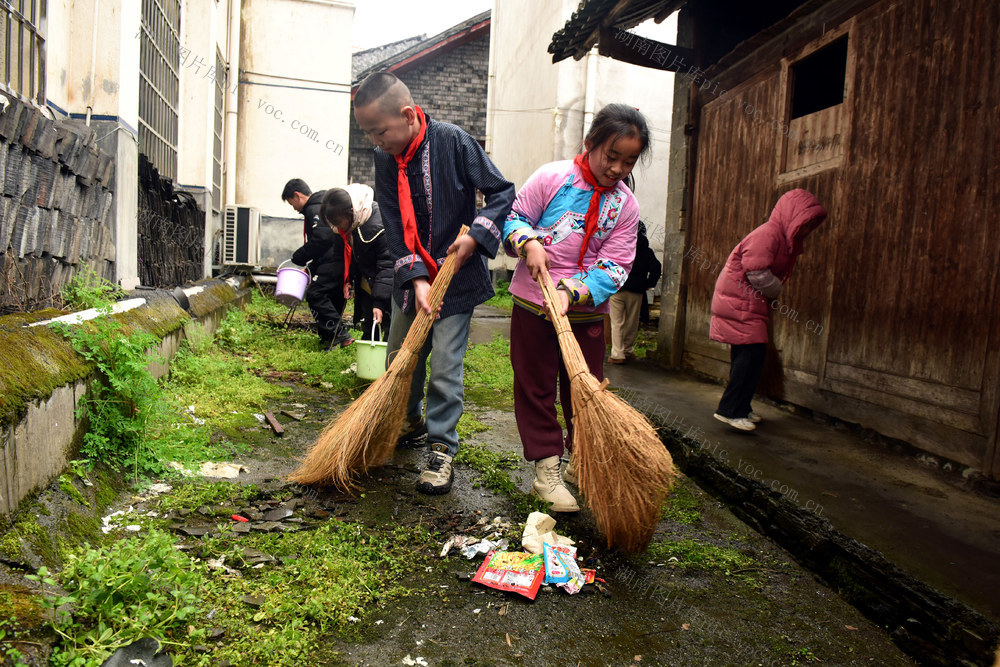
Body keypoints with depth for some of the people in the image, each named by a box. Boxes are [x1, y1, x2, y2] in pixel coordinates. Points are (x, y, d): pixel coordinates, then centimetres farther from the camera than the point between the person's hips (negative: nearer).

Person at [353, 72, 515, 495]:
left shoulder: (452, 142, -15)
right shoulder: (384, 160, -2)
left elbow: (502, 192, -9)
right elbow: (395, 229, -6)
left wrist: (476, 236, -21)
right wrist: (416, 279, -17)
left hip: (456, 276, -5)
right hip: (410, 276, 6)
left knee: (444, 367, -6)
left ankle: (442, 449, 8)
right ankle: (410, 424, 39)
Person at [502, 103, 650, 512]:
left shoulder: (625, 205, 0)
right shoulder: (553, 177, -7)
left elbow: (614, 266, -6)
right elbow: (513, 217, 0)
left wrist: (572, 292, -21)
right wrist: (529, 243, -22)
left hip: (587, 311, 2)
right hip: (533, 304, -2)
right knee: (536, 388, 4)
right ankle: (546, 470, 16)